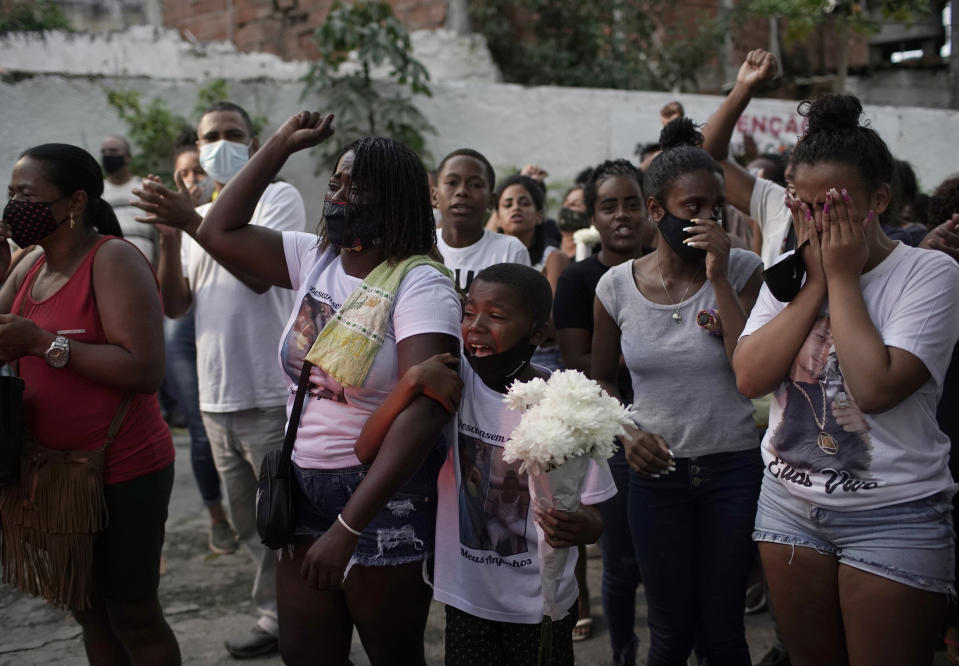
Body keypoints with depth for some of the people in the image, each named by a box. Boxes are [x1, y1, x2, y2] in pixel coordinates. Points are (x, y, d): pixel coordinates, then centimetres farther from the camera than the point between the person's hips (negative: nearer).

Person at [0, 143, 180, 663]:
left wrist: (42, 342, -24)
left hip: (122, 474, -8)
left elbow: (144, 371, -25)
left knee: (132, 616, 5)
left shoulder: (113, 260, -16)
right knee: (88, 611, 19)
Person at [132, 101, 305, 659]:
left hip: (270, 397, -7)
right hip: (217, 398, 7)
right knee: (252, 524, 16)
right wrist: (169, 237, -8)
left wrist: (192, 222, -25)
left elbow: (260, 273, -19)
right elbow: (175, 304, 7)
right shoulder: (197, 219, 16)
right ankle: (283, 618, 29)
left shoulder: (278, 197, -3)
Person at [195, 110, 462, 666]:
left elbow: (422, 412, -26)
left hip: (385, 495, -6)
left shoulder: (420, 285, -17)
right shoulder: (314, 259, 5)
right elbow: (220, 232, 10)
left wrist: (348, 526, -31)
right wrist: (282, 145, 4)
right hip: (305, 485, 6)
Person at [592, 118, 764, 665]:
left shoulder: (742, 270, -7)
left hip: (733, 469, -1)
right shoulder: (618, 285, -2)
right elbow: (602, 378, 11)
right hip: (656, 470, 1)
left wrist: (719, 278, -20)